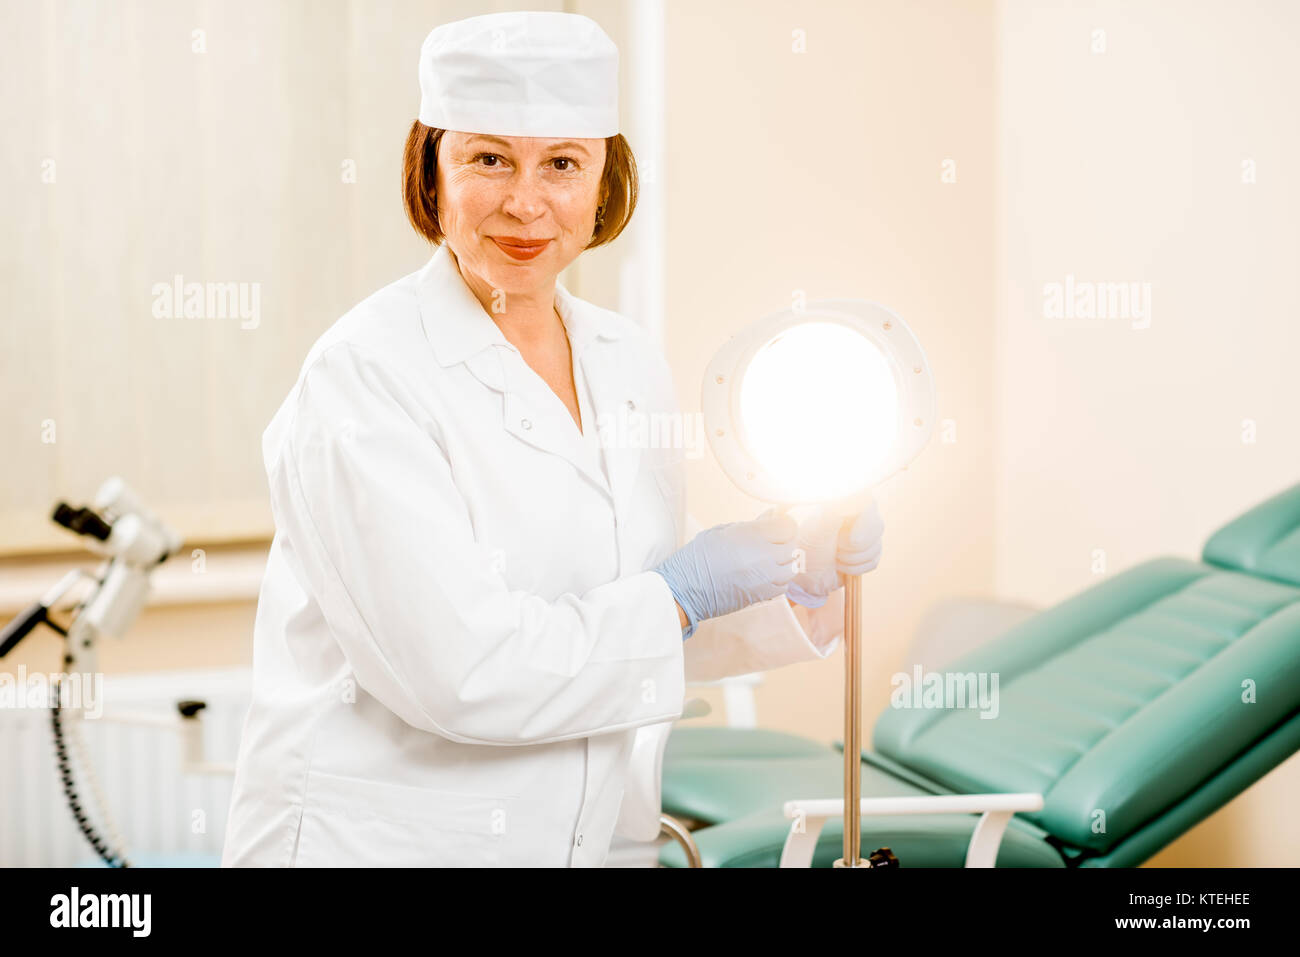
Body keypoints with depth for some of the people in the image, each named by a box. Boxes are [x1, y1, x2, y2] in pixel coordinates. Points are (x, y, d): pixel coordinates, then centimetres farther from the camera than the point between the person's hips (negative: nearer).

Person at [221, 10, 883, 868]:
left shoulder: (629, 363, 4)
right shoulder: (363, 373, -16)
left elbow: (634, 639, 11)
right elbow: (460, 671, -22)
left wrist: (811, 576, -2)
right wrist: (683, 594, -13)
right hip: (369, 838, -6)